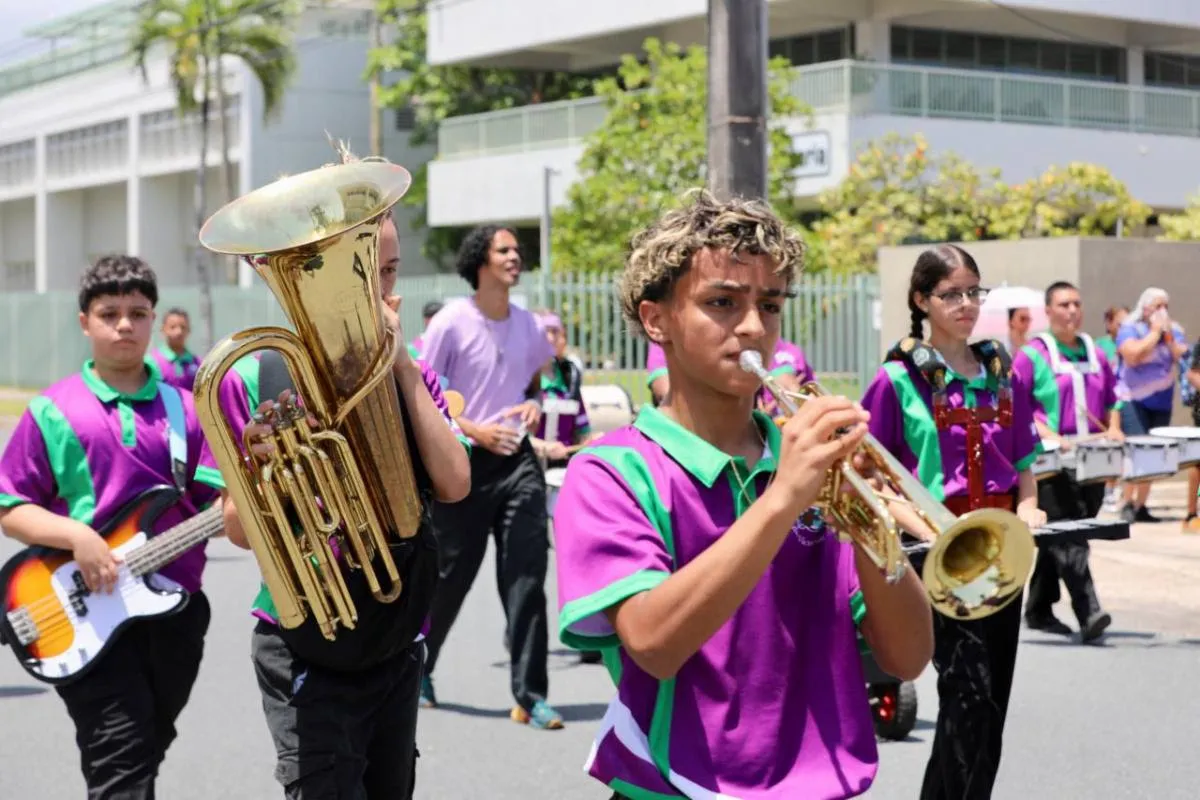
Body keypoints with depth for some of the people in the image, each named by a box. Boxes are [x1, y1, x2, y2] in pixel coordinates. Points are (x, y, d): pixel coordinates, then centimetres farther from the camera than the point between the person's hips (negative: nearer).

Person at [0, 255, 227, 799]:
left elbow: (218, 501, 4)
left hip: (174, 608, 4)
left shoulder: (185, 408, 8)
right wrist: (75, 535, -17)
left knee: (147, 753, 19)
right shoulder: (52, 411, -1)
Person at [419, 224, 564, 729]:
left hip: (517, 460, 3)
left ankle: (530, 696, -2)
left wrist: (534, 405, -1)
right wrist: (474, 430, -17)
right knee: (450, 575, 9)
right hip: (464, 462, -3)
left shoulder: (526, 324, 6)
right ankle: (418, 667, 34)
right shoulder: (451, 323, -8)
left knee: (527, 576, -5)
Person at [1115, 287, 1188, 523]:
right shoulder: (1129, 329, -4)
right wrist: (1155, 332, -13)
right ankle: (1127, 505, -12)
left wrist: (1168, 335, -9)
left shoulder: (1174, 331, 11)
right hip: (1133, 402, -6)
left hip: (1161, 403, 6)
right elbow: (1133, 355, -22)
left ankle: (1141, 506, 10)